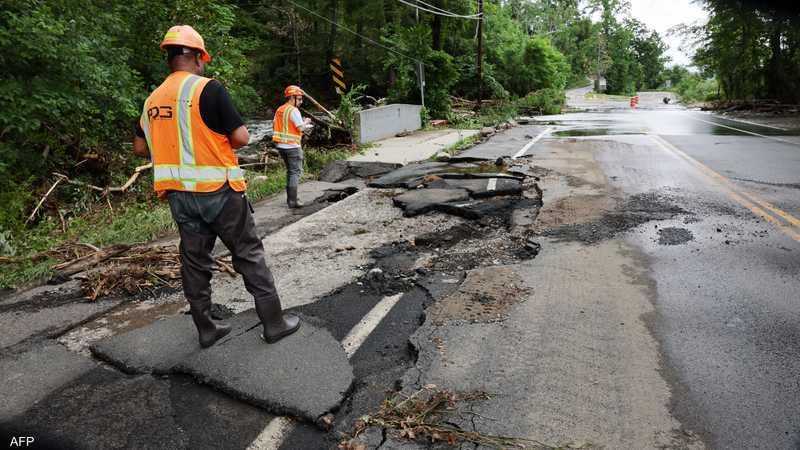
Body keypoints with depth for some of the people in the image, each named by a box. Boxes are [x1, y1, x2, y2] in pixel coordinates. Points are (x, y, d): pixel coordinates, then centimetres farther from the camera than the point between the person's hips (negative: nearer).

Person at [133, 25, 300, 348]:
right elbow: (241, 137, -14)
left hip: (179, 194, 6)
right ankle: (274, 323, 12)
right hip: (218, 190, -6)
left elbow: (139, 147, 16)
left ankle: (206, 329, 24)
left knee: (194, 261, 13)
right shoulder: (208, 89, -11)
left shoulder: (152, 99, 8)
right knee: (249, 255, 5)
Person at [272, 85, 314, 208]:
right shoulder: (293, 110, -13)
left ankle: (290, 198, 22)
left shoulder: (279, 110, 12)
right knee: (296, 172, -3)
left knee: (290, 171, 18)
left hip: (281, 145, 8)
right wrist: (306, 122, 4)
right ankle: (293, 201, -7)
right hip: (292, 146, -8)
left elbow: (275, 126, 16)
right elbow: (301, 128, -18)